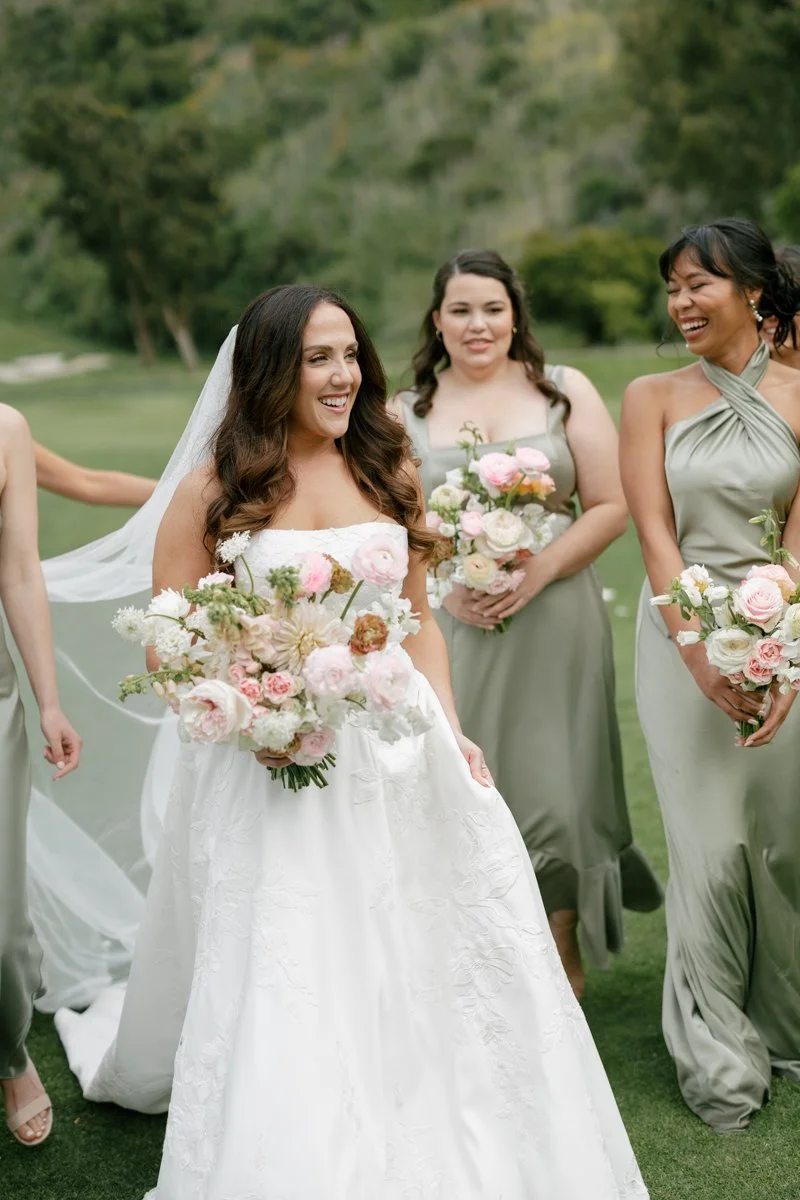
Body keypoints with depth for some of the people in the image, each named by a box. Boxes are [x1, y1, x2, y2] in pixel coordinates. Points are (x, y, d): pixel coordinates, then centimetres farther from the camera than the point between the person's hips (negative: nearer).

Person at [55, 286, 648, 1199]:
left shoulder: (387, 471, 10)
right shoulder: (215, 489, -4)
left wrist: (450, 733, 4)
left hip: (396, 750, 4)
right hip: (271, 764, -3)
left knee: (431, 968, 5)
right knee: (284, 998, -3)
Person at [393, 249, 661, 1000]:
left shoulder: (565, 393, 5)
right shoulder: (406, 414, 9)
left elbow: (610, 506, 1)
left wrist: (537, 573, -12)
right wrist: (444, 584, -11)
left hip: (553, 623, -1)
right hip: (451, 628, 1)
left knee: (552, 791, 0)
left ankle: (562, 972, 18)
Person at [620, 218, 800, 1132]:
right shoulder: (653, 398, 2)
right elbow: (655, 534, -4)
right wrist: (702, 655, -14)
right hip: (683, 634, 0)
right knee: (710, 843, -1)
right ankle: (719, 1056, 15)